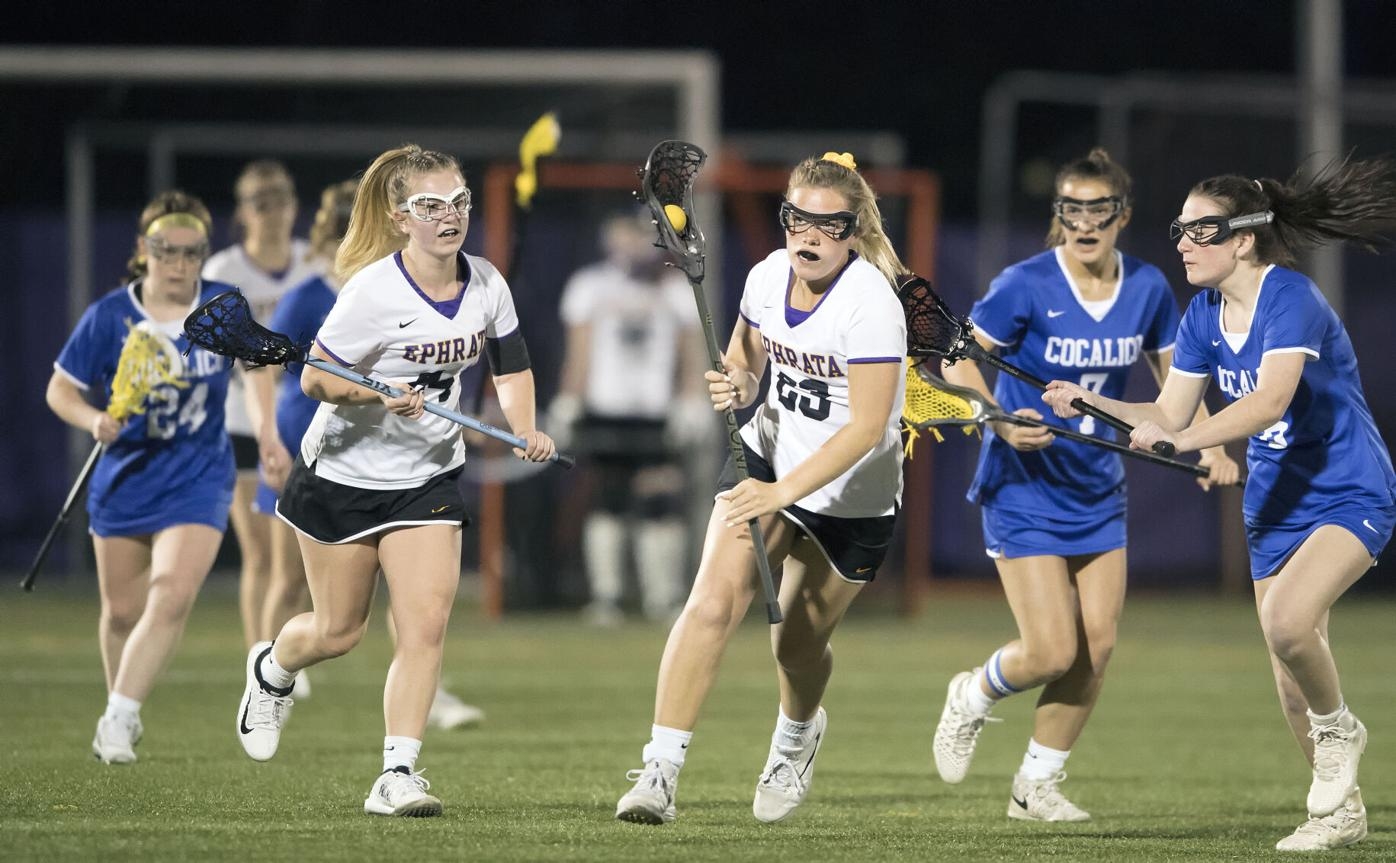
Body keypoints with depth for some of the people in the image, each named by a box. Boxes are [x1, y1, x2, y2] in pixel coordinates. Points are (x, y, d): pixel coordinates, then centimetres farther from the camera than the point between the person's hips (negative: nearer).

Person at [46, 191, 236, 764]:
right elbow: (61, 390, -5)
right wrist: (94, 420, -25)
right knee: (122, 609, 12)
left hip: (198, 479, -1)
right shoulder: (109, 317, -12)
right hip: (126, 475, 1)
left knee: (172, 594, -21)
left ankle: (119, 718, -19)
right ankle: (123, 714, 35)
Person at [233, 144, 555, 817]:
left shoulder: (486, 285, -5)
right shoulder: (373, 292, -22)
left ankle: (397, 776, -9)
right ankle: (271, 670, 45)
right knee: (339, 630, 10)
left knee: (426, 622, -12)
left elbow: (512, 366, 10)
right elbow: (314, 378, -17)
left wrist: (525, 431, -7)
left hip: (428, 477, 4)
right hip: (343, 473, -4)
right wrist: (379, 397, -34)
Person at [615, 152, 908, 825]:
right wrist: (738, 385, -12)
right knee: (713, 601, -18)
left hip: (854, 498, -4)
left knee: (797, 644, 10)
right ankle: (660, 771, -20)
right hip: (770, 457, 4)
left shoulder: (871, 303, -25)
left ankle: (797, 736, 46)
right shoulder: (768, 277, -6)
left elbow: (866, 427, -28)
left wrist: (784, 492, -35)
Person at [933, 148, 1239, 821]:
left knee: (1097, 645, 0)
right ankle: (972, 698, 23)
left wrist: (1208, 445, -2)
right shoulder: (1026, 287, -16)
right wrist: (1002, 422, -29)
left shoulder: (1147, 289, -2)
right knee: (1052, 651, -11)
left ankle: (1037, 785, 17)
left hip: (1098, 494, 5)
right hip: (1024, 493, -5)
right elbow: (959, 361, -12)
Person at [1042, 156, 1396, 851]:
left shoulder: (1288, 298, -21)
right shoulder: (1204, 314, 2)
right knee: (1292, 685, 7)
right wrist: (1095, 403, -9)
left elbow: (1269, 401, -35)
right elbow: (1168, 415, 6)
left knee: (1286, 619, -31)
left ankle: (1338, 729, -4)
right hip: (1275, 508, 8)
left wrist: (1184, 439, -45)